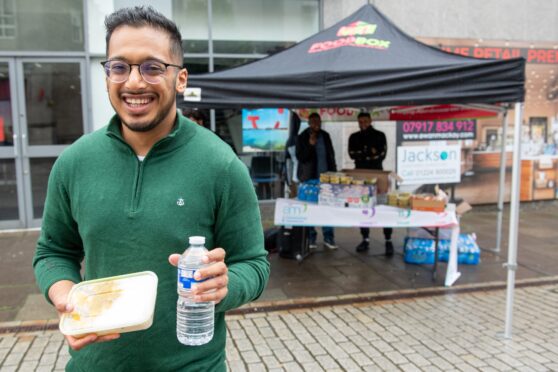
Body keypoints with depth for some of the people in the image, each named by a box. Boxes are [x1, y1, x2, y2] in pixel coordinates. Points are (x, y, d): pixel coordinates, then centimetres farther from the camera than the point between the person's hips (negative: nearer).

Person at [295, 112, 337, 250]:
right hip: (309, 179, -3)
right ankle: (310, 238, 10)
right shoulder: (302, 138, -2)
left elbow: (331, 155, 16)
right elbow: (301, 158, -10)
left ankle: (328, 237, 8)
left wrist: (334, 174, 11)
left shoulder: (325, 136, 10)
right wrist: (310, 144, -21)